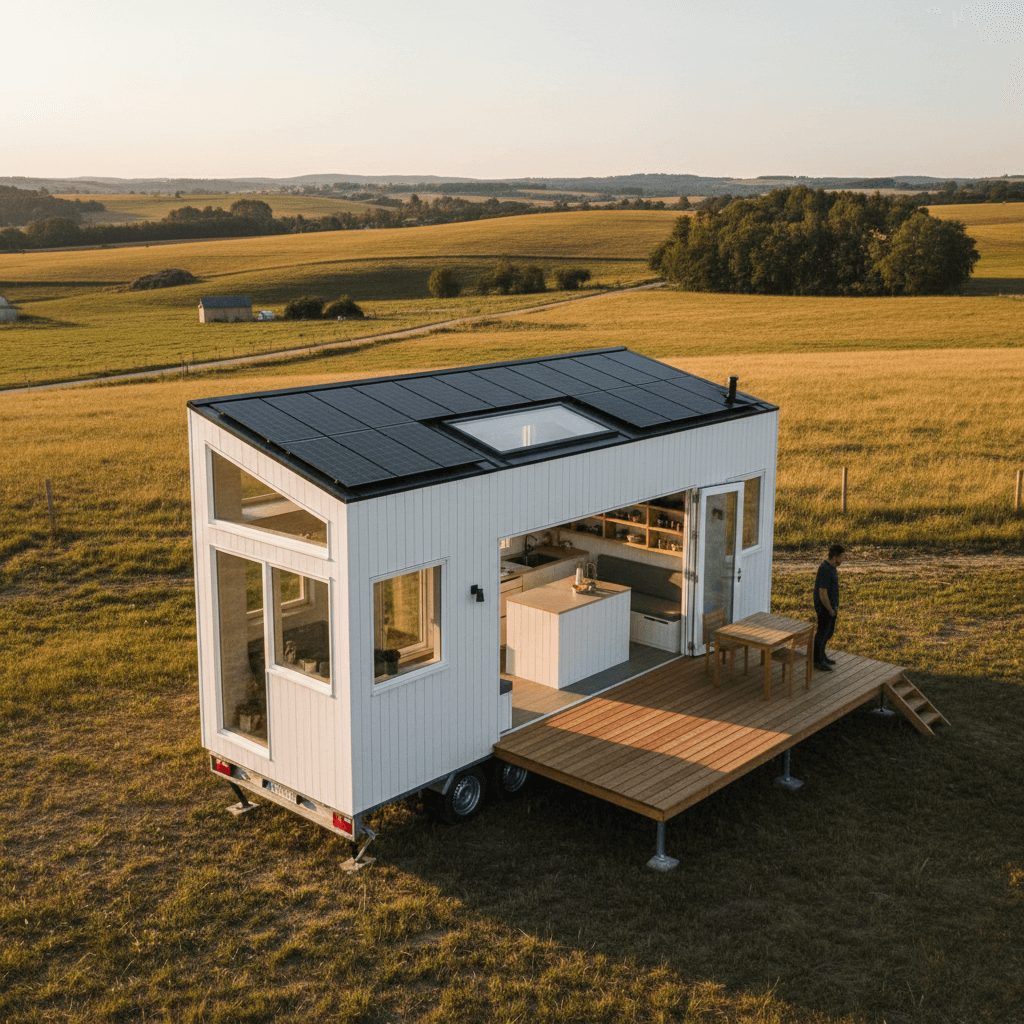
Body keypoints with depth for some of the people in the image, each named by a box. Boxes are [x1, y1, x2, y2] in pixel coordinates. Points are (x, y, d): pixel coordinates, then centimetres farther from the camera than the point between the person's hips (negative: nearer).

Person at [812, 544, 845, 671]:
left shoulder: (830, 567, 5)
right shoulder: (825, 571, -28)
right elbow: (823, 594, -27)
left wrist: (835, 606, 16)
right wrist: (831, 610, -17)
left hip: (831, 606, 10)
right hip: (825, 608, -10)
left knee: (829, 632, 21)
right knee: (823, 633, 4)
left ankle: (821, 655, 36)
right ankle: (817, 661, 17)